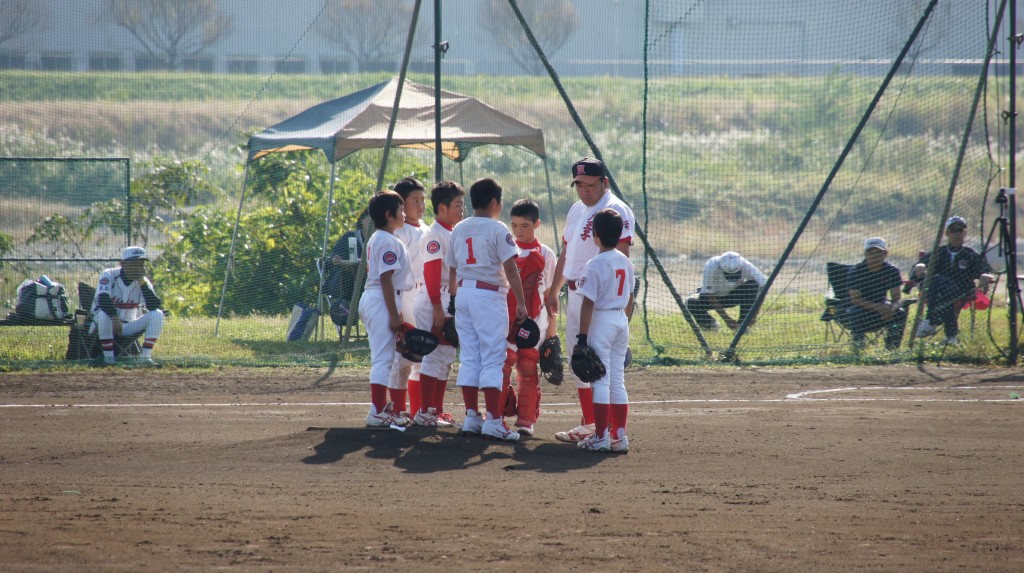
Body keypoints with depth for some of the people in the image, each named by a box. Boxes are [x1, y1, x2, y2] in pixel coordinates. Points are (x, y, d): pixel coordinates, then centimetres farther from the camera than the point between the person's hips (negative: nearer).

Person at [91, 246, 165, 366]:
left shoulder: (143, 281, -1)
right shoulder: (109, 275, -12)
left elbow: (154, 305, -16)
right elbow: (103, 300, -30)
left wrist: (143, 283, -22)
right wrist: (115, 318, -44)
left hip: (129, 326, 4)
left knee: (157, 314, -17)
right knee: (104, 313, -37)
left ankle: (145, 356, -22)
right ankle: (108, 357, -26)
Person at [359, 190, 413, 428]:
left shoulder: (375, 239, 17)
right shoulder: (388, 242, -14)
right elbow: (386, 279, -19)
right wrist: (394, 315, -20)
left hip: (371, 299, 11)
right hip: (382, 301, -11)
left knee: (382, 357, 17)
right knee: (384, 356, -9)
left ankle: (381, 406, 24)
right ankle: (378, 412, -10)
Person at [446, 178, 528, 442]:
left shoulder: (459, 229, 11)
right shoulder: (497, 229, -7)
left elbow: (452, 268, 16)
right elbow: (510, 268, -13)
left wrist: (453, 298, 26)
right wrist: (521, 302, -11)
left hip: (463, 292, 6)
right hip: (489, 295, -6)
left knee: (469, 357, 10)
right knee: (492, 357, -6)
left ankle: (472, 417, 9)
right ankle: (493, 420, -12)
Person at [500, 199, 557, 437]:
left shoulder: (546, 254, 4)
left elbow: (549, 293, 8)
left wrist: (552, 325, 7)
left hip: (534, 321, 0)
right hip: (506, 320, 0)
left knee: (528, 371, 3)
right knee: (502, 366, -6)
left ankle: (526, 419, 6)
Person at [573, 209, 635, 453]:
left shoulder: (595, 265, -15)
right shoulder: (625, 263, 7)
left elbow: (588, 304, -16)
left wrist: (582, 335, -14)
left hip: (601, 322, -7)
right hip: (621, 322, 7)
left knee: (600, 380, -4)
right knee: (617, 380, 11)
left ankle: (601, 436, -5)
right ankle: (619, 436, 11)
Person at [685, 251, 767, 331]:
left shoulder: (746, 266, -28)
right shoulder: (711, 266, -33)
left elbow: (763, 285, -23)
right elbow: (710, 294, -27)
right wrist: (726, 319, -30)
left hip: (733, 296, 1)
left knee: (753, 285, -28)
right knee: (691, 303, -32)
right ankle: (709, 323, 0)